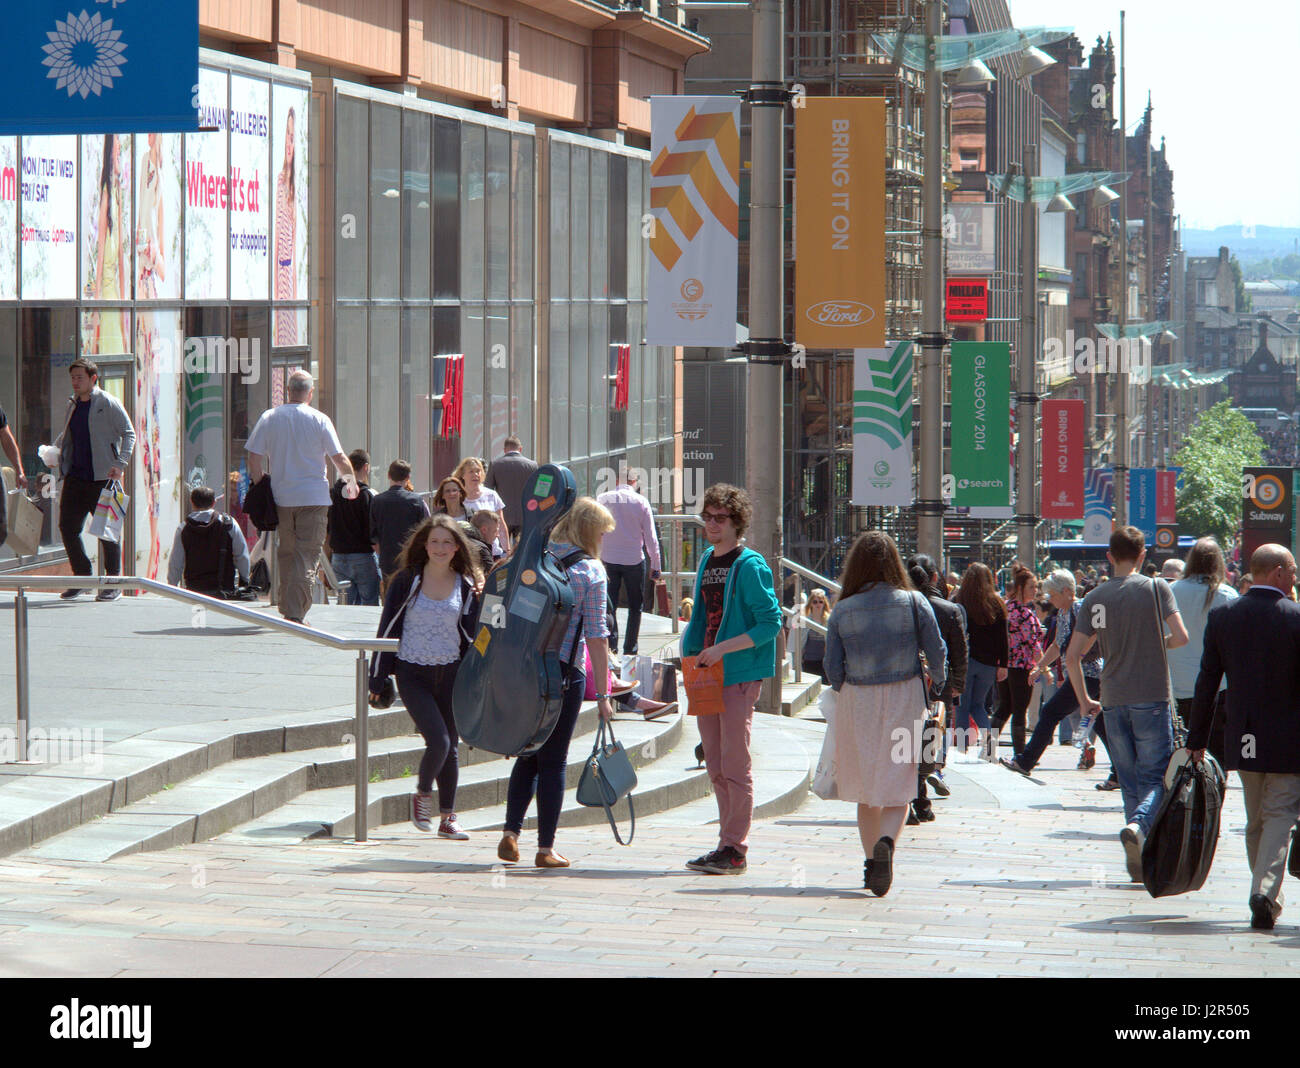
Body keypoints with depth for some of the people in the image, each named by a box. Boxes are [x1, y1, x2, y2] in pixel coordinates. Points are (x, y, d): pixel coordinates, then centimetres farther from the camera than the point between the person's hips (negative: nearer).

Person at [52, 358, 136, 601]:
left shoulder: (108, 404, -6)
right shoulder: (73, 405, 14)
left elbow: (128, 433, -7)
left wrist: (121, 464, -17)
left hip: (102, 478, -6)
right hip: (75, 478, 6)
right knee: (67, 527, 3)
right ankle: (81, 577, 16)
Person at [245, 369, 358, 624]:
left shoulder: (269, 418, 2)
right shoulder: (319, 420, -4)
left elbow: (254, 457, 0)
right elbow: (338, 457, -1)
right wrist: (352, 482, 16)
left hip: (281, 496, 3)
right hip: (314, 497, -3)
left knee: (286, 553, 15)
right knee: (307, 555, -3)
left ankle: (287, 609, 20)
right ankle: (296, 613, -13)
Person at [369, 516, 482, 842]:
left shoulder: (467, 586, 4)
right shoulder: (407, 581, -2)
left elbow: (474, 634, 10)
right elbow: (388, 629, 1)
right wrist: (377, 679, 0)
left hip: (451, 675, 3)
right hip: (413, 675, -3)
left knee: (451, 748, 6)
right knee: (438, 741, -16)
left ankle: (447, 818, 16)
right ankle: (422, 795, 11)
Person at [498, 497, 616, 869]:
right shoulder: (591, 571, -7)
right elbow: (596, 636, -9)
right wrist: (602, 694, -5)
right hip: (564, 671, -4)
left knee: (527, 754, 17)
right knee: (553, 760, 4)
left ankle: (511, 833, 6)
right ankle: (545, 848, 6)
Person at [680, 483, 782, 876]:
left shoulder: (750, 565, -9)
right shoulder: (706, 561, 15)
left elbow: (770, 623, -14)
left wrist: (723, 648, -19)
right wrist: (693, 656, 12)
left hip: (740, 677, -8)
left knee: (735, 766, -7)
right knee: (716, 767, 10)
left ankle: (735, 848, -4)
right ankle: (728, 842, 17)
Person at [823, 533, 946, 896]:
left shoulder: (842, 611, -3)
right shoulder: (913, 603, -5)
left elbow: (833, 668, -1)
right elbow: (937, 653, -3)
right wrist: (938, 682, 17)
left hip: (856, 701, 1)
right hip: (904, 700, -1)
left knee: (865, 789, 14)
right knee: (897, 785, 1)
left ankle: (872, 864, 16)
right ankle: (886, 841, -26)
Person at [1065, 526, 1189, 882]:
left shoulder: (1095, 598, 5)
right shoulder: (1156, 588, -3)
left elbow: (1072, 656, 3)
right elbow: (1181, 636, -12)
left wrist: (1084, 700, 14)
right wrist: (1158, 645, 11)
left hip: (1113, 701, 3)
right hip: (1152, 698, -3)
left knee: (1129, 782, 10)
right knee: (1155, 777, 1)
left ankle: (1138, 864, 7)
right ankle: (1138, 825, -28)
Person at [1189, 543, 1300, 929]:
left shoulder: (1222, 616, 1)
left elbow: (1207, 681, 3)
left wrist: (1197, 739, 7)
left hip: (1243, 738, 4)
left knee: (1256, 821, 16)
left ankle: (1266, 896, 23)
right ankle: (1265, 891, -19)